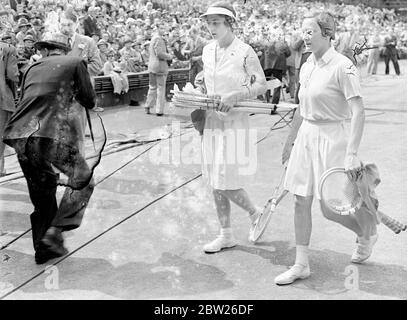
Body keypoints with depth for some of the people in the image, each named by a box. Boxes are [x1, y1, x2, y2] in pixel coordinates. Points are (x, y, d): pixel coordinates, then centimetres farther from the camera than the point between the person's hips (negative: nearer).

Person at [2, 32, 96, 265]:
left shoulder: (33, 68, 22)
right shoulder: (76, 63, 8)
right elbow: (90, 102, 8)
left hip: (20, 138, 6)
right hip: (52, 136, -6)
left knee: (42, 190, 21)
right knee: (83, 182, 12)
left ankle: (43, 248, 28)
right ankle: (55, 231, 0)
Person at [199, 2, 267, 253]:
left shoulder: (245, 52, -11)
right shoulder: (208, 51, 9)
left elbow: (261, 85, -10)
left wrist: (236, 96, -23)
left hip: (235, 121, -7)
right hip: (211, 121, 7)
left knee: (227, 182, -6)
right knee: (215, 183, 10)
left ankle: (255, 213, 24)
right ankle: (226, 235, 23)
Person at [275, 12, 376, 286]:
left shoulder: (343, 66, -14)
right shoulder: (306, 67, 8)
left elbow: (358, 112, -18)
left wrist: (352, 153, -24)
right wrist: (290, 141, 23)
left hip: (330, 138, -7)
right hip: (305, 136, 7)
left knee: (329, 209, 0)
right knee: (301, 203, 7)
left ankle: (367, 233, 31)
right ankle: (301, 265, 18)